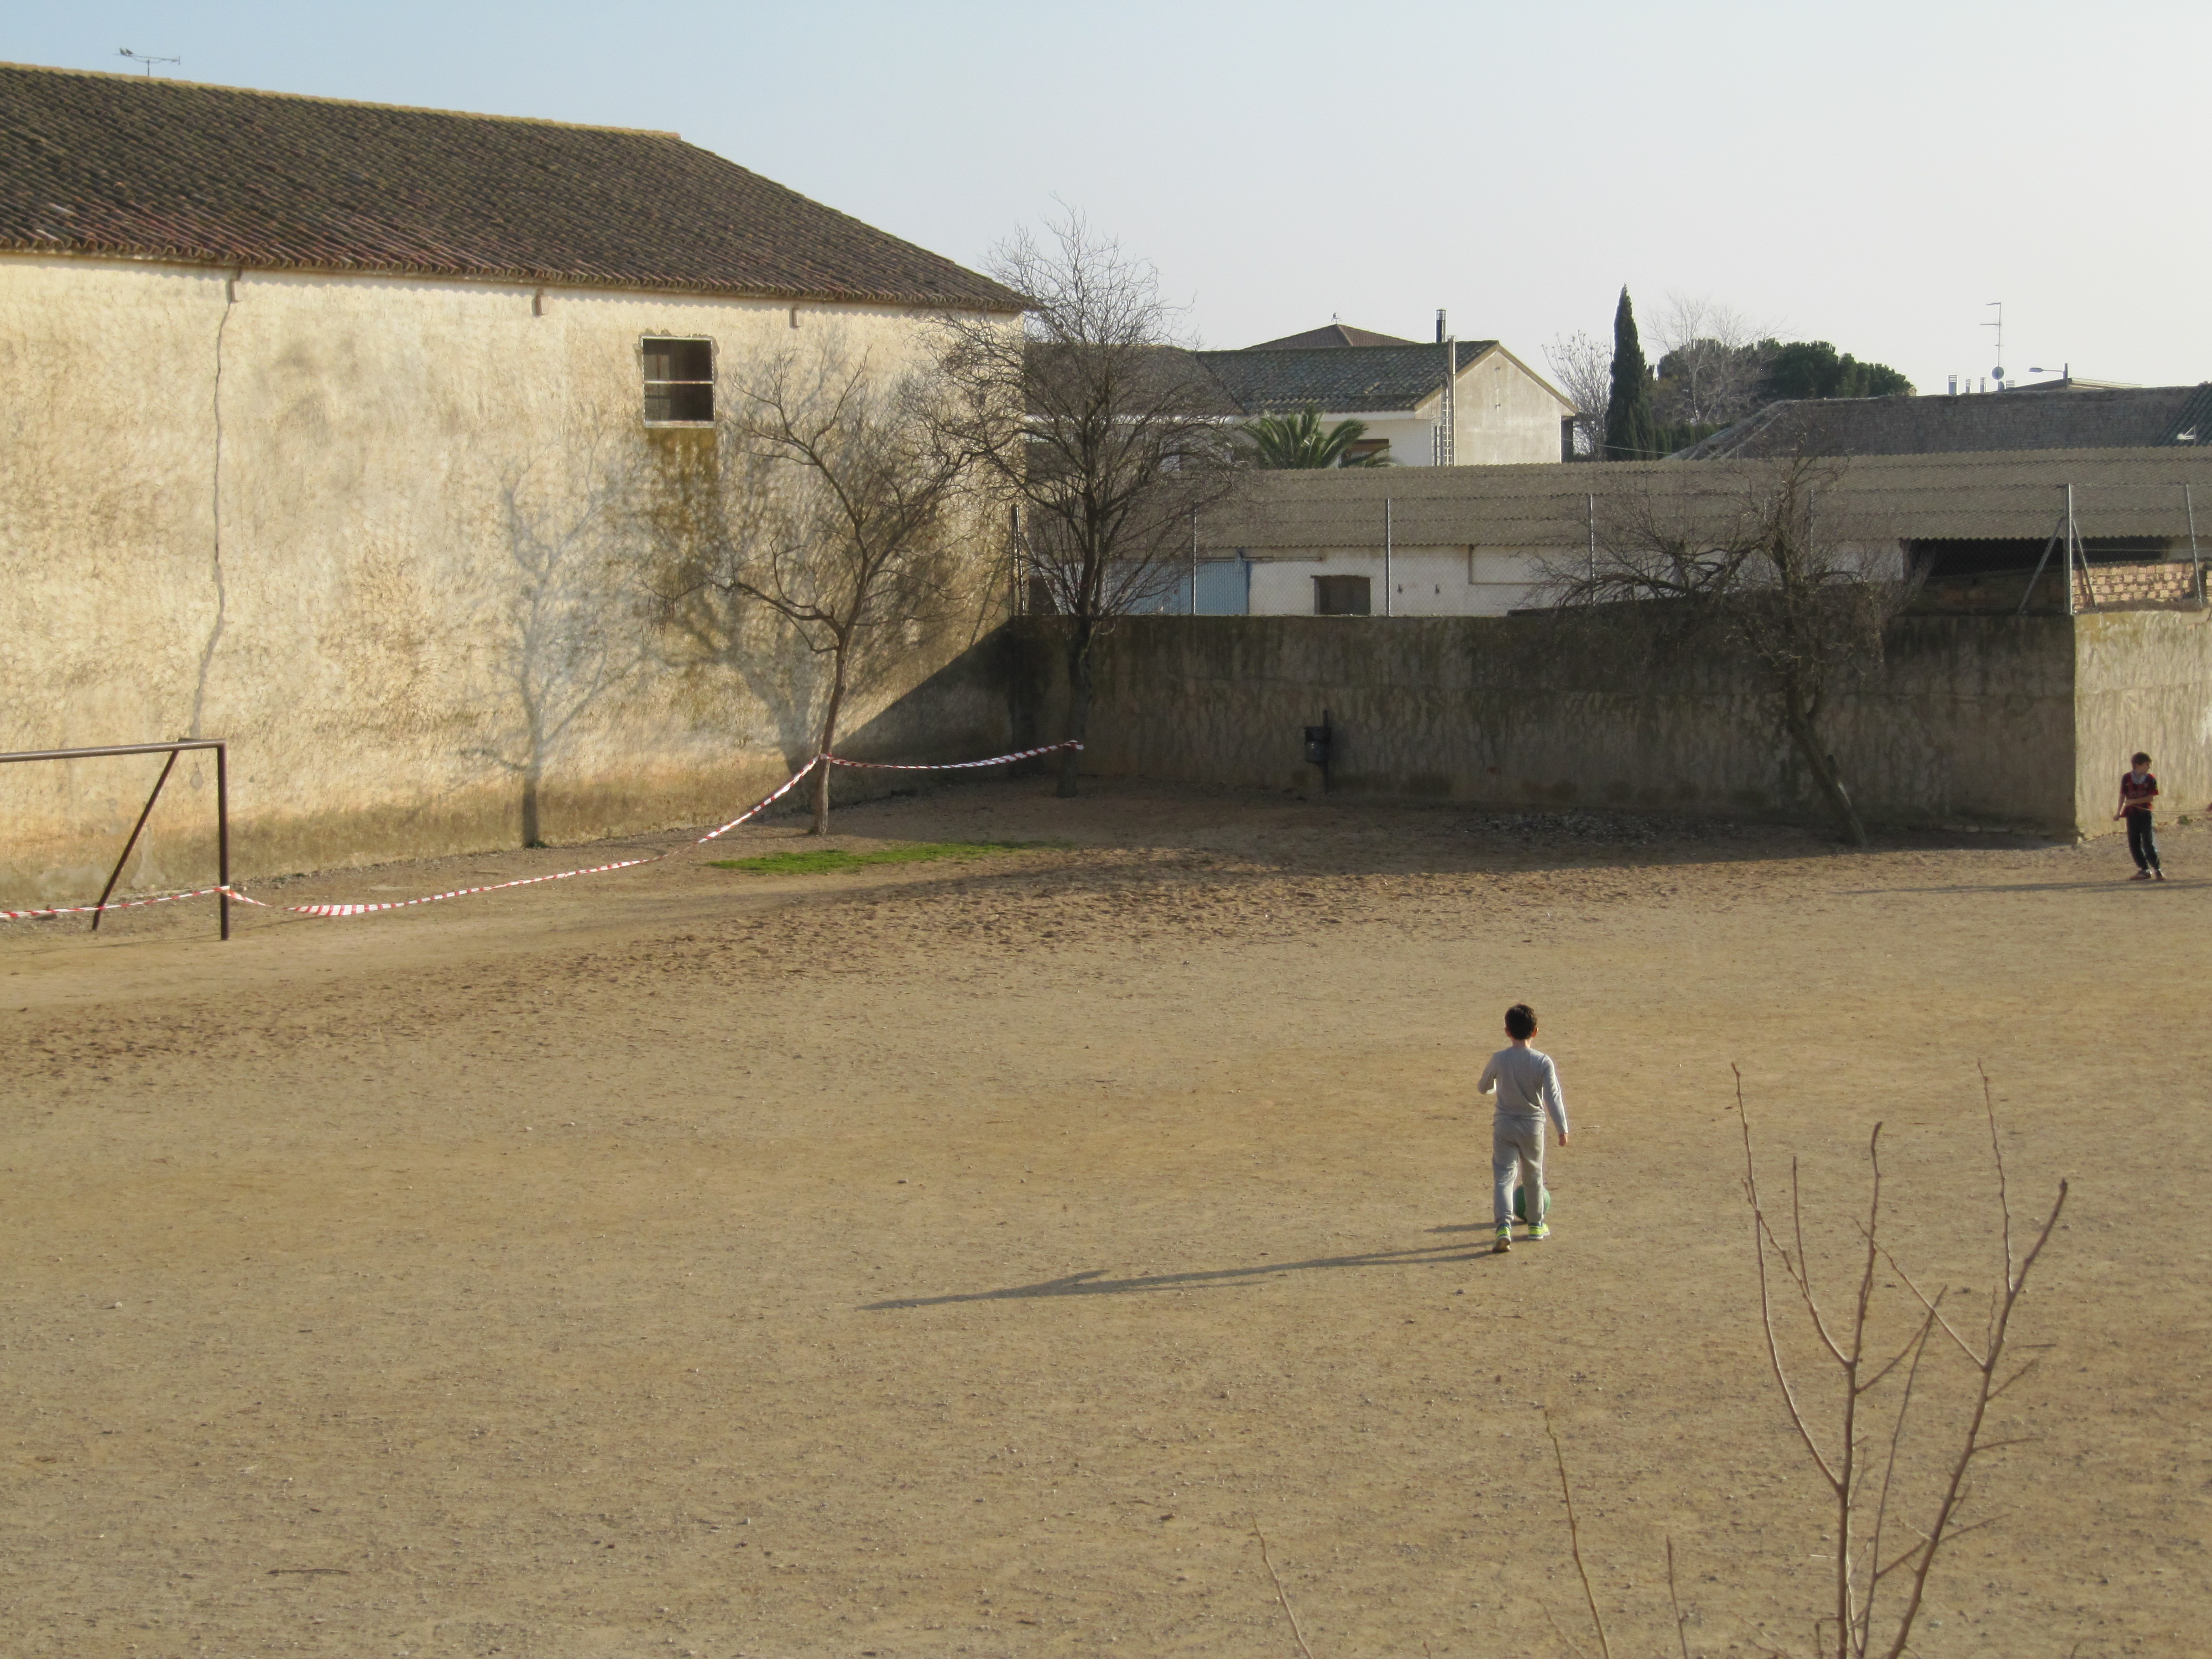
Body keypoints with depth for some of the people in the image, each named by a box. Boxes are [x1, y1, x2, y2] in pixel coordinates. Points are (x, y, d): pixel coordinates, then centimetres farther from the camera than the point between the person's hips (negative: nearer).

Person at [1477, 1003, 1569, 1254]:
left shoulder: (1499, 1059, -9)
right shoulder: (1543, 1062, -11)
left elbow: (1482, 1089, 6)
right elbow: (1553, 1096, -15)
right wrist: (1562, 1128, -12)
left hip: (1504, 1125, -1)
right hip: (1534, 1125, 1)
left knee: (1503, 1176, -3)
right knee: (1533, 1176, 19)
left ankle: (1504, 1226, -23)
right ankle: (1536, 1224, 33)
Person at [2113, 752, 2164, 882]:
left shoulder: (2150, 779, -3)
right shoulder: (2127, 778, 1)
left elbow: (2151, 798, -10)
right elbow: (2123, 795, 6)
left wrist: (2134, 801, -18)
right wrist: (2119, 813, 4)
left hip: (2145, 814, -2)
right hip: (2132, 815, 2)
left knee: (2148, 843, -8)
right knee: (2134, 844, 4)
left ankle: (2157, 870, -1)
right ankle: (2144, 870, 13)